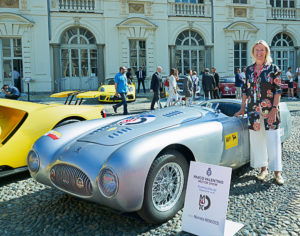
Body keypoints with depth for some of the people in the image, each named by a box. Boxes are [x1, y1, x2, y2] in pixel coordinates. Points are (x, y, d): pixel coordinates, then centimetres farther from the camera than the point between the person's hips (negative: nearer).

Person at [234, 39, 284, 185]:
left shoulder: (273, 68, -2)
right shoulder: (249, 69, 10)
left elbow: (278, 90, -6)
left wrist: (274, 109, -15)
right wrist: (242, 109, 10)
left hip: (269, 110, -4)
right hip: (253, 110, 4)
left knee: (273, 140, -2)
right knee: (257, 139, 7)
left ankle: (277, 172, 7)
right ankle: (263, 169, 21)